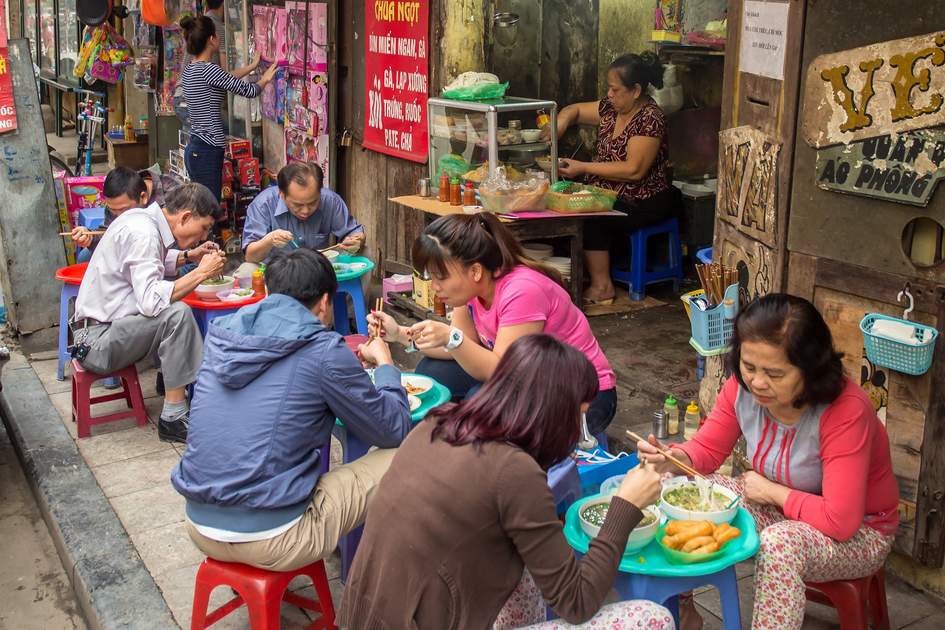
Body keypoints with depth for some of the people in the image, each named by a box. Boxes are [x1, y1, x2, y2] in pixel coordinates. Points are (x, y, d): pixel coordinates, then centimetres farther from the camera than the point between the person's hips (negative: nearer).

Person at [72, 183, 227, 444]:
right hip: (98, 339, -10)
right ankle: (173, 418, -23)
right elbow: (150, 301, -31)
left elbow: (154, 264, 23)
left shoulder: (141, 218, 6)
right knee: (177, 314, -26)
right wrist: (201, 272, -22)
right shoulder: (143, 234, -21)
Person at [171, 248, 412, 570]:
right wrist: (384, 363, 16)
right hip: (271, 538, -7)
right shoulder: (324, 350, -11)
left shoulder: (220, 333, 5)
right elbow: (395, 430, -1)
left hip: (200, 526, 7)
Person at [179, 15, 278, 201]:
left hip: (194, 148, 10)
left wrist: (252, 66, 35)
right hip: (208, 151, -10)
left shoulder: (189, 71, 12)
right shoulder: (208, 69, -14)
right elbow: (249, 91, -7)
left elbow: (224, 79, 26)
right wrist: (265, 79, 14)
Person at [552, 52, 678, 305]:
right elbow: (575, 110, 23)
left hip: (643, 202, -8)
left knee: (591, 219, -29)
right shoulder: (611, 108, 7)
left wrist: (583, 168, -23)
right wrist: (562, 121, -3)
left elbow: (634, 170, -24)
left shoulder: (650, 119, -17)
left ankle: (602, 287, -16)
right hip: (609, 194, 8)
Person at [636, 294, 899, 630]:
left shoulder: (845, 411, -33)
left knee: (780, 545, -38)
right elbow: (706, 450, -4)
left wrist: (772, 491, -21)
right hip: (783, 513, 6)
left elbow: (840, 522, -33)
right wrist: (673, 459, -26)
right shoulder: (742, 387, -15)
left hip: (858, 533, -6)